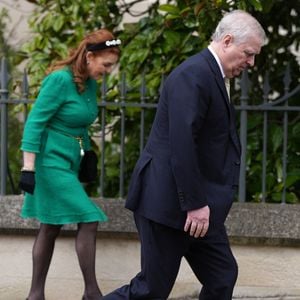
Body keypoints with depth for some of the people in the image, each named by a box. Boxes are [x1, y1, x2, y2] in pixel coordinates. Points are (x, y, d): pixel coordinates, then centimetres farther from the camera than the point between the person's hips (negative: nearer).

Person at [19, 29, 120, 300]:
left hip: (69, 164, 8)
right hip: (52, 162, -8)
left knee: (52, 227, 10)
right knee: (89, 220, -11)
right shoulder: (60, 79, -18)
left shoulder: (90, 83, 6)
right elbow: (35, 122, -19)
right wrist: (28, 168, -22)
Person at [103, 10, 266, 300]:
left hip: (197, 203, 10)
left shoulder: (210, 75, 16)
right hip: (168, 200, -10)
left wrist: (202, 202, 16)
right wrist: (195, 204, -24)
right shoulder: (193, 75, -17)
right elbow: (181, 144, -24)